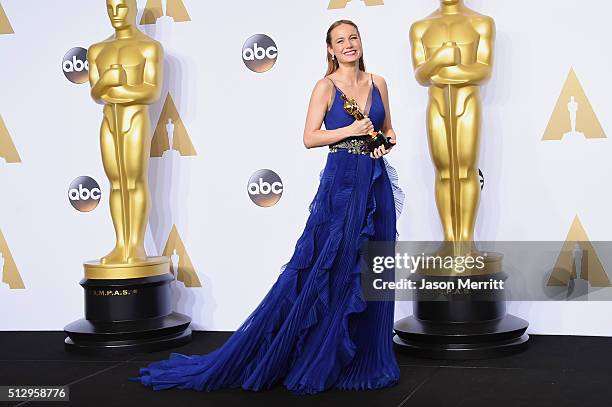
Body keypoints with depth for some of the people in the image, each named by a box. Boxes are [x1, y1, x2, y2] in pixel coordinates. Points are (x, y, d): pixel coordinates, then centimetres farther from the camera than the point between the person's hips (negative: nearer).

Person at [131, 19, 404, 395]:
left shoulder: (378, 83, 11)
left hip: (376, 184, 5)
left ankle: (364, 361, 20)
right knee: (324, 270, -5)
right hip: (341, 184, -5)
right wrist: (350, 130, -16)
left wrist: (386, 142, -1)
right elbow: (310, 138, -7)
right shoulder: (325, 86, -3)